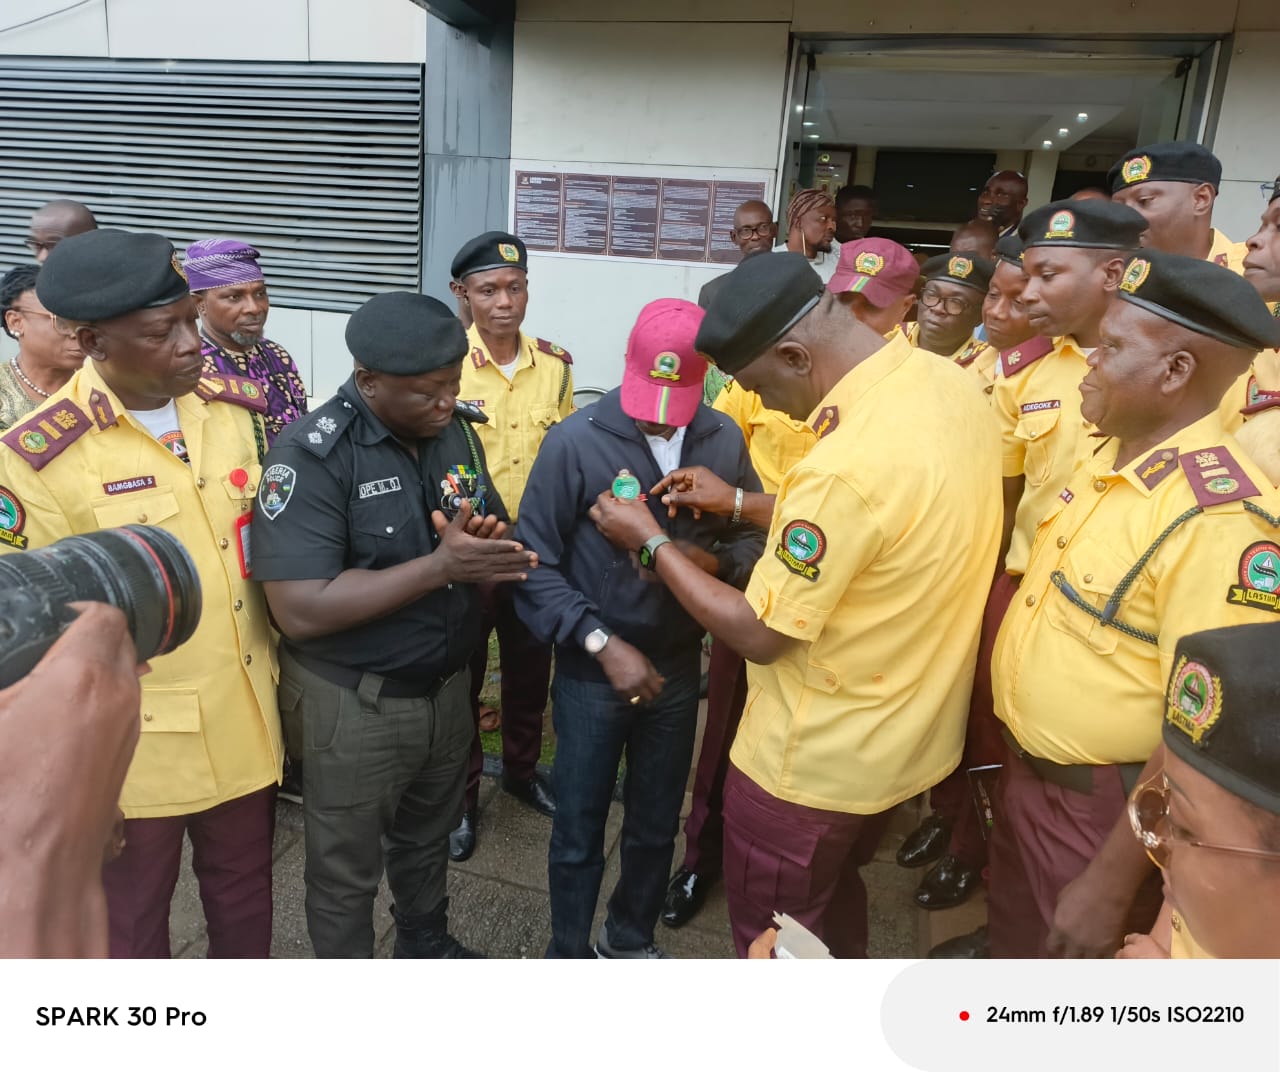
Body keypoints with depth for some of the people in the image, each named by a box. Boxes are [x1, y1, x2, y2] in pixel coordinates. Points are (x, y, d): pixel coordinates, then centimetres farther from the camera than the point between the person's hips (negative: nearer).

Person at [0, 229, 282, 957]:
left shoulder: (238, 409, -3)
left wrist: (288, 673, 13)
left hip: (245, 721, 4)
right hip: (132, 744, -4)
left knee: (245, 895, 24)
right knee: (131, 920, 20)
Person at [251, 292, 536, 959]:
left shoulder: (457, 432, -2)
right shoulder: (312, 453, -21)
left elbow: (496, 539, 6)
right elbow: (299, 610, -27)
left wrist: (485, 546, -19)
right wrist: (441, 565, -30)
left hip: (447, 688, 6)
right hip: (352, 705, -6)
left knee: (428, 841, 27)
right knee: (347, 873, 16)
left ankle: (426, 944, 53)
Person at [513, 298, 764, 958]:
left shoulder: (724, 440, -6)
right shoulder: (573, 442, -15)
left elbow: (754, 538, 2)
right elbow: (537, 563, -13)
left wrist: (714, 560, -20)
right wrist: (603, 644, -19)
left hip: (678, 668, 3)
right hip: (591, 673, -3)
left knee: (656, 827, 21)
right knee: (579, 830, 14)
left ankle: (630, 939, 48)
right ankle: (569, 953, 39)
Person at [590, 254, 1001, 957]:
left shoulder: (847, 462, -34)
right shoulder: (948, 381, -7)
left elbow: (758, 634, -23)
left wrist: (649, 541, -12)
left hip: (816, 760, -8)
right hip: (905, 734, 9)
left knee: (775, 938, 18)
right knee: (835, 903, 32)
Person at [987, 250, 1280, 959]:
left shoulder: (1220, 517, -28)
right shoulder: (1105, 458, -1)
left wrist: (1111, 886, -21)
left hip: (1102, 809, -7)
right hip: (1024, 770, 7)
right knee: (1014, 939, 28)